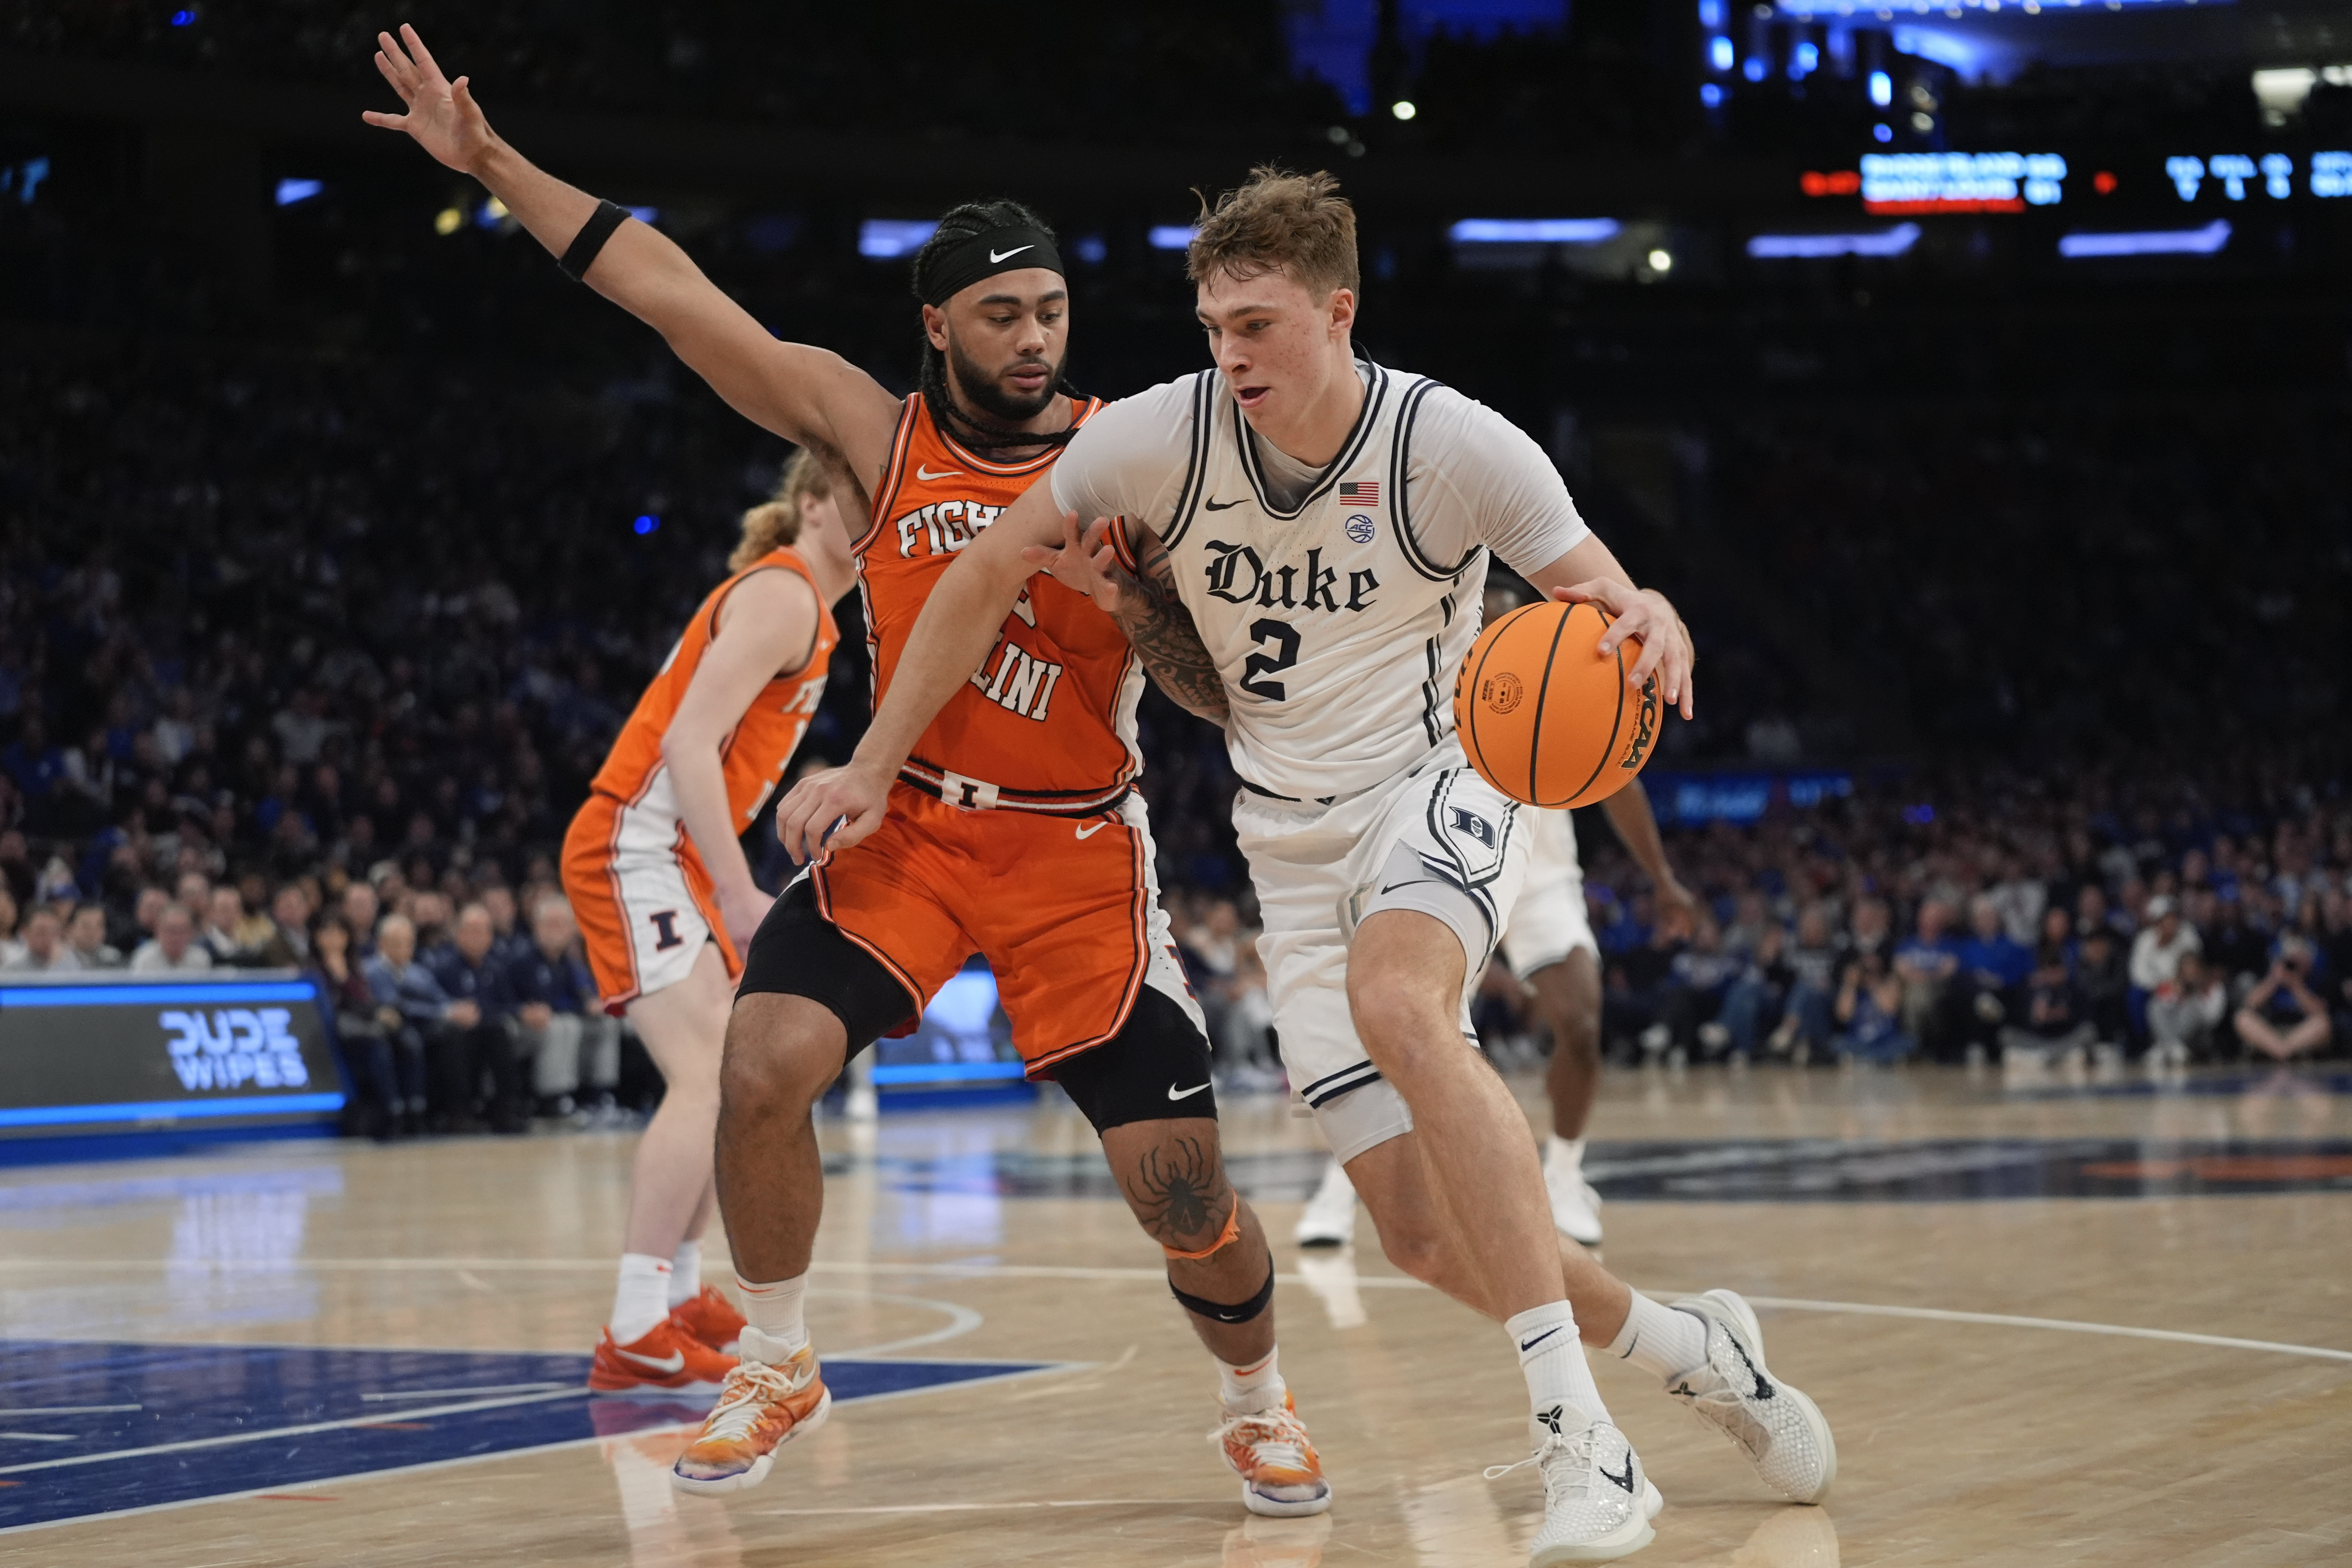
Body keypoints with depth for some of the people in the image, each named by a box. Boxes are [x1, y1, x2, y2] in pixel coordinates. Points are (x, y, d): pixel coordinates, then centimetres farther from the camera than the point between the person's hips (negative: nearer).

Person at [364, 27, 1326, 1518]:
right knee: (762, 1067, -18)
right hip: (905, 821, 2)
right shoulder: (873, 431, -3)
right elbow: (672, 292, -5)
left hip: (1079, 850, -1)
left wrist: (1149, 610, -27)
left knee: (1184, 1183, -7)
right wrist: (490, 158, -7)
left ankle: (1261, 1403, 23)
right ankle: (778, 1365, 6)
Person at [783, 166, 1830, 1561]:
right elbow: (987, 577, 2)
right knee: (1428, 1234, -3)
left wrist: (1651, 625, -36)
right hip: (1295, 842, 4)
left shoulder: (1459, 449, -17)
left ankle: (1581, 1436, -39)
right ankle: (1693, 1350, 27)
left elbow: (1607, 613, -11)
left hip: (1438, 786, -4)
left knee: (1394, 998, -39)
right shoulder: (1158, 437, -10)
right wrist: (873, 768, -1)